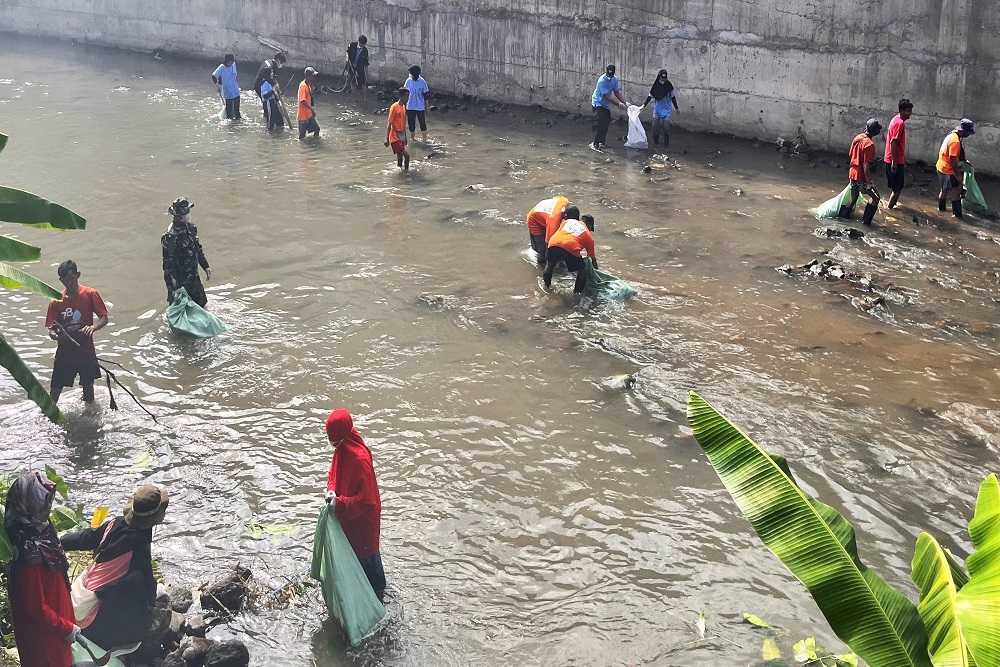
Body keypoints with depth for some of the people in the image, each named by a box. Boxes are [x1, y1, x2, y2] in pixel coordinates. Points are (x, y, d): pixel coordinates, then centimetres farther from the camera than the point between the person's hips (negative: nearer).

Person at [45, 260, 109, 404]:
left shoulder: (90, 294, -6)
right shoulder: (56, 301, -3)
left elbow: (104, 318, -8)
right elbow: (51, 328, -2)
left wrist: (93, 327, -29)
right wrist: (54, 334, -27)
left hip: (86, 351, 0)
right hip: (65, 353, 0)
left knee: (88, 386, 13)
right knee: (55, 390, -1)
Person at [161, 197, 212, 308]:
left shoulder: (191, 228, 1)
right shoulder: (170, 236, -25)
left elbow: (198, 249, 18)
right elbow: (168, 264, -22)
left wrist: (205, 266, 16)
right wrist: (173, 287, -22)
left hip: (194, 278, 8)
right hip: (180, 281, -8)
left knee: (201, 304, 20)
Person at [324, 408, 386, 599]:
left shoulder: (361, 459, -34)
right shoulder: (341, 449, -8)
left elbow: (365, 500, -31)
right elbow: (333, 473, 9)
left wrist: (339, 503, -25)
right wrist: (331, 490, -10)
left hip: (363, 519, -8)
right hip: (347, 516, 8)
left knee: (366, 555, 12)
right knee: (352, 552, 24)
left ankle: (377, 590, 34)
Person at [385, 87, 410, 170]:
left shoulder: (403, 107, 10)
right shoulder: (394, 107, -14)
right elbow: (389, 124, -14)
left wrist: (405, 137, 23)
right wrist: (387, 139, -17)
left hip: (402, 136, 8)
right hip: (395, 137, -8)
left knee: (400, 158, 12)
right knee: (406, 155, -15)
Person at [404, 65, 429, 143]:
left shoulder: (422, 82, -8)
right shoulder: (408, 81, -2)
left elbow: (425, 95, -2)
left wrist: (426, 108, -2)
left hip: (420, 107, -3)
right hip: (410, 107, 3)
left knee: (423, 124, 1)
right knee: (411, 125, 9)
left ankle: (424, 140, 9)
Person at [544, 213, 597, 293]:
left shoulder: (569, 221, 33)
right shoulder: (588, 235, 26)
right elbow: (593, 258, 31)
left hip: (553, 243, 3)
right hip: (571, 248, -3)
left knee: (550, 263, 33)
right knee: (582, 270, 21)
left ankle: (546, 284, 42)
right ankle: (578, 291, 22)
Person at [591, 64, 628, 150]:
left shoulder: (614, 79, -5)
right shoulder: (602, 81, -27)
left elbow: (617, 92, 3)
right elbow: (606, 96, -26)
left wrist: (625, 102, -10)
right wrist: (619, 104, -25)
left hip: (606, 105, 8)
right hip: (598, 103, -8)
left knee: (607, 123, 9)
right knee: (600, 123, -18)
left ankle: (601, 142, 19)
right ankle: (596, 144, -16)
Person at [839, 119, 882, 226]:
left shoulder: (857, 138, 2)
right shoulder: (869, 144, -22)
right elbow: (866, 166, -24)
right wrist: (868, 183, -22)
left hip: (852, 174, 8)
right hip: (862, 177, -8)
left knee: (853, 200, 18)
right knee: (875, 198, 6)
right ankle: (867, 221, 4)